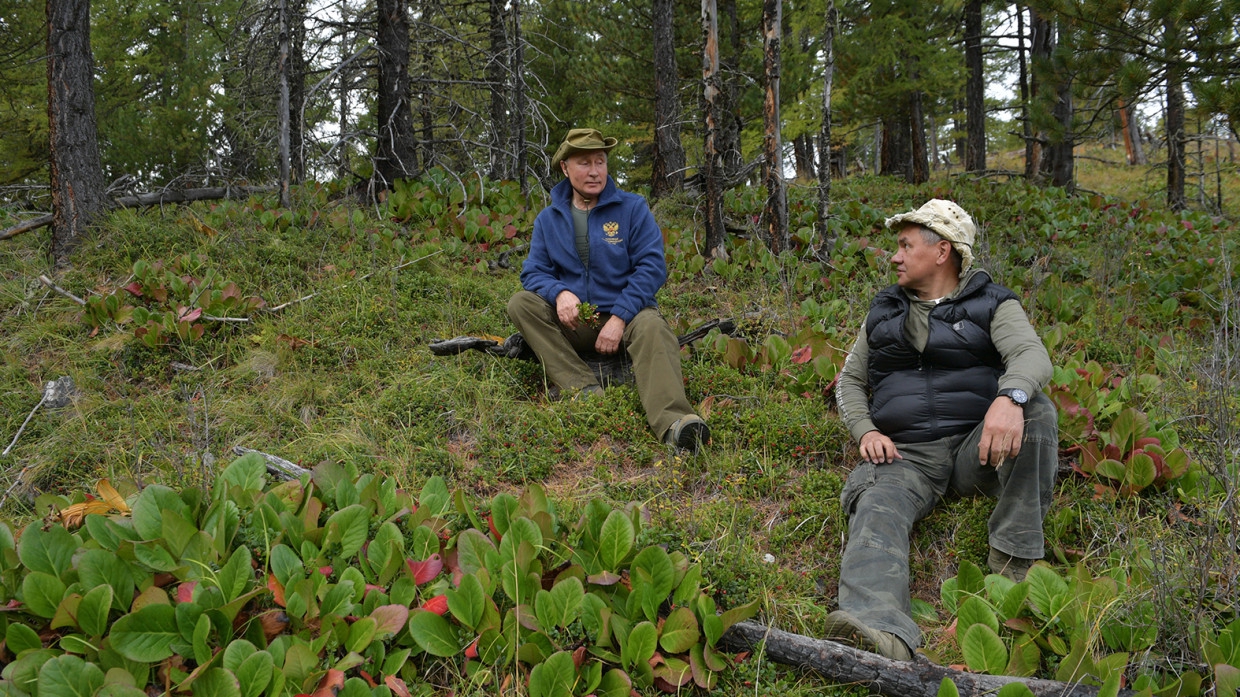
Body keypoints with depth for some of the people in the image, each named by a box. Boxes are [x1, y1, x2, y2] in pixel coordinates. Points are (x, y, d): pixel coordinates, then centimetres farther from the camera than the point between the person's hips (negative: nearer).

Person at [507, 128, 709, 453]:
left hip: (626, 314, -3)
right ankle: (585, 389, -31)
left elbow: (652, 266, -8)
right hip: (574, 323, 3)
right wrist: (560, 293, -21)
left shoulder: (632, 208, 0)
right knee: (521, 303, -21)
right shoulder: (548, 219, 9)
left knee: (652, 327, -36)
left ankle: (672, 422, -60)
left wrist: (619, 317, -20)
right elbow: (534, 271, 4)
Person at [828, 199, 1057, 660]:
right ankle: (882, 631, -60)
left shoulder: (992, 305, 8)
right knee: (877, 510, -32)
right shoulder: (884, 311, 21)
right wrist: (865, 431, 1)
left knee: (1035, 410, -30)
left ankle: (1014, 558, -24)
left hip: (976, 448, -1)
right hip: (906, 455, 1)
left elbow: (1032, 354, -12)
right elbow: (851, 379, 24)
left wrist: (1009, 397, -37)